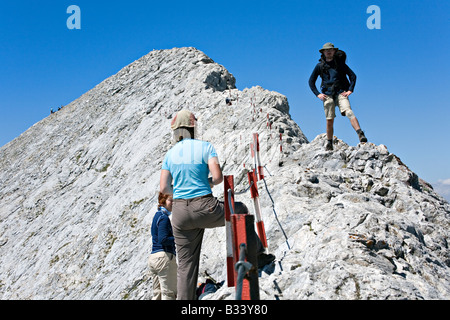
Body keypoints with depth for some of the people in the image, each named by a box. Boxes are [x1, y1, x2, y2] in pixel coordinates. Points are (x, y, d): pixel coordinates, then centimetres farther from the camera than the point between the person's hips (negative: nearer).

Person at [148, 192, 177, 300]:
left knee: (157, 294, 11)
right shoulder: (164, 217, -11)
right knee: (169, 293, -8)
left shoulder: (157, 216, 18)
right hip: (165, 256, -10)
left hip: (153, 257, 10)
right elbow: (163, 239, -20)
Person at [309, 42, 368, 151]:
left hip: (341, 93, -1)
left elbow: (353, 75, 12)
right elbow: (311, 81, 16)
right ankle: (329, 143, 15)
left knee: (349, 112, -23)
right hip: (327, 95, 1)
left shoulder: (340, 63, 9)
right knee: (329, 120, 0)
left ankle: (361, 135, -34)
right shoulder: (320, 66, 10)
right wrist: (317, 94, 4)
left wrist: (350, 90, 0)